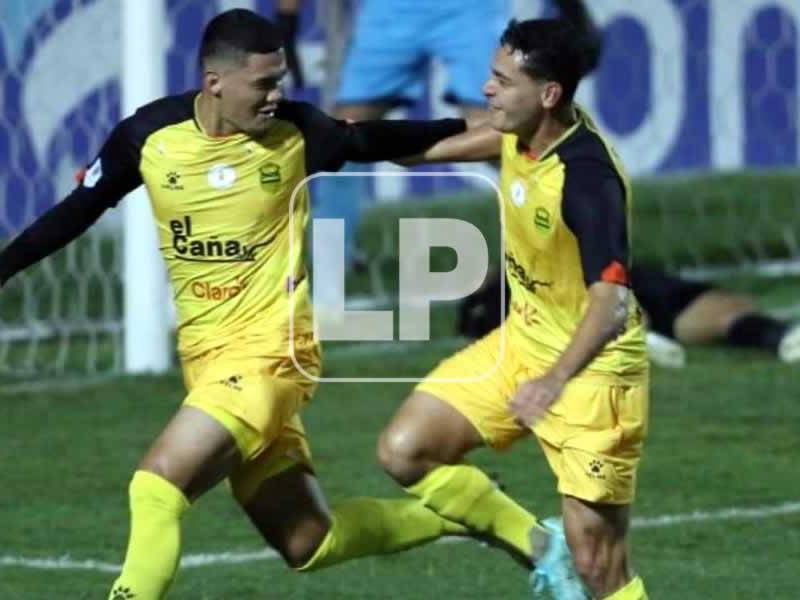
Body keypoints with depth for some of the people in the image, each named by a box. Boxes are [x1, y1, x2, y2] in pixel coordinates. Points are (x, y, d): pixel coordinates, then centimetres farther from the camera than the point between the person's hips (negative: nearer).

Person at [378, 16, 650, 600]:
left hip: (592, 367, -8)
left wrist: (556, 380, -53)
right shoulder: (525, 132, -7)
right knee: (405, 451, 1)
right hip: (525, 339, 8)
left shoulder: (587, 178, -30)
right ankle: (541, 545, 16)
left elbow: (611, 301, -40)